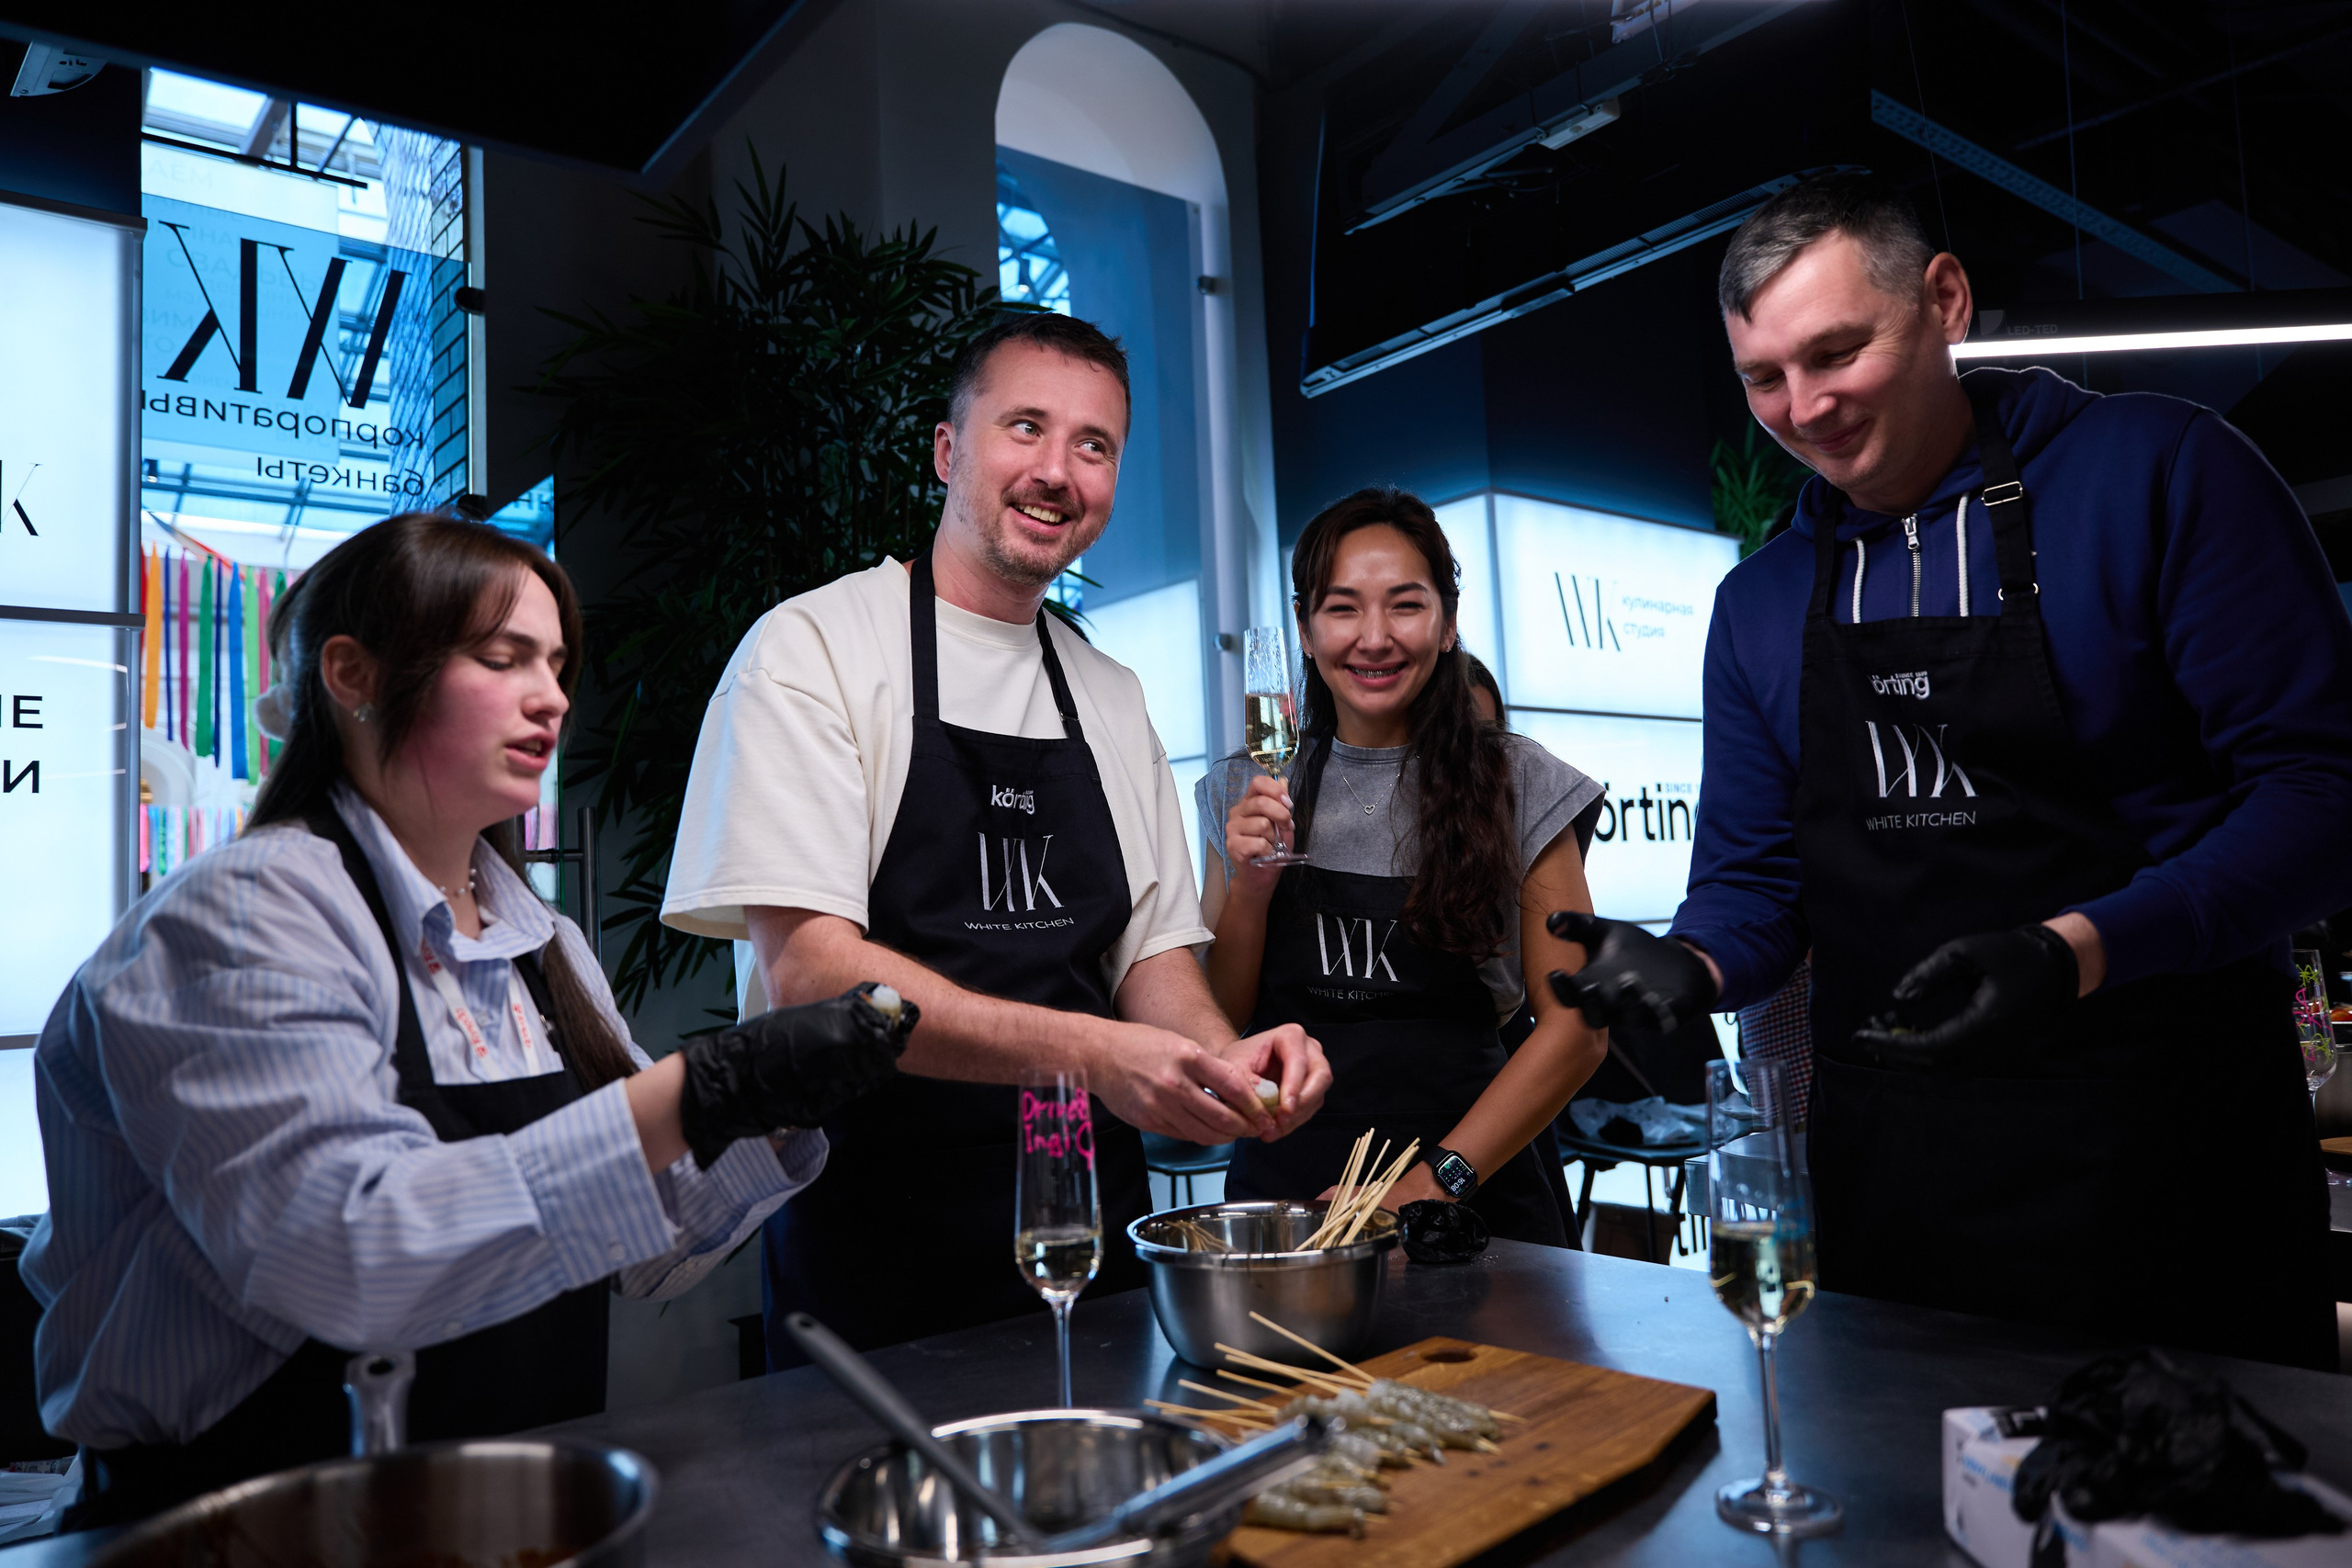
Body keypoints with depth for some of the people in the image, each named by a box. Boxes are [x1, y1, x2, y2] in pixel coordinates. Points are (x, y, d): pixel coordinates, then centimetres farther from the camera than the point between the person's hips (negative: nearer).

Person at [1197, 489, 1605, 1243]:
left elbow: (1576, 1027, -5)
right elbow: (1218, 1024, 6)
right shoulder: (1251, 791, 5)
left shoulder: (1518, 784, -2)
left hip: (1473, 1201, -1)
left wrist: (1439, 1180, -15)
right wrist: (1250, 885, -12)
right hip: (1284, 1193, 2)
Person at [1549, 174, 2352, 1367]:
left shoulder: (2156, 471, -7)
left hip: (2158, 1143, -3)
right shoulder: (1758, 601, 7)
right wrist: (1686, 966, -13)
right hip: (1887, 1166, 4)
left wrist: (2075, 952, -26)